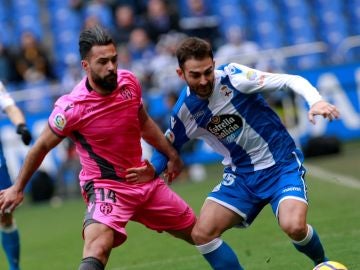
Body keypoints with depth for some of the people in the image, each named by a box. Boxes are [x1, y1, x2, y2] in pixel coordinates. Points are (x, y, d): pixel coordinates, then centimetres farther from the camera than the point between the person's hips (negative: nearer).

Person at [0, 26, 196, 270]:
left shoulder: (129, 82, -8)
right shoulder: (71, 107, -23)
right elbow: (42, 146, -7)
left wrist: (171, 154, 17)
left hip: (145, 179, 6)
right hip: (105, 185, -6)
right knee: (98, 246, -33)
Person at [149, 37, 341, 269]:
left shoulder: (233, 77, -19)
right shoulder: (184, 111, -6)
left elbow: (292, 80, -20)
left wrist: (316, 101, -38)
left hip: (281, 165, -5)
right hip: (241, 174, 5)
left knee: (294, 226, -29)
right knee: (202, 234, -10)